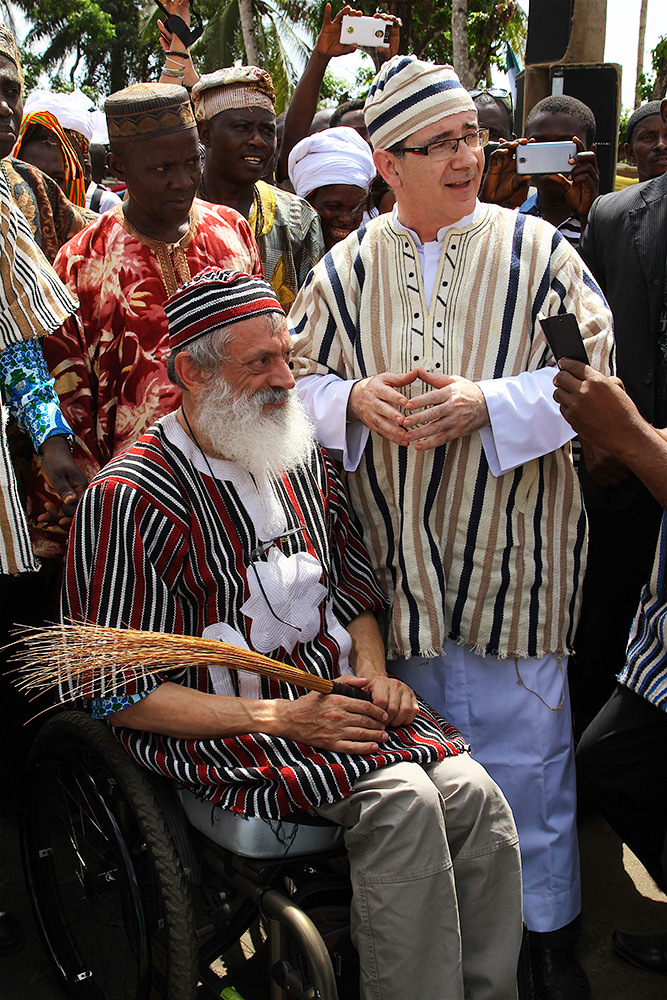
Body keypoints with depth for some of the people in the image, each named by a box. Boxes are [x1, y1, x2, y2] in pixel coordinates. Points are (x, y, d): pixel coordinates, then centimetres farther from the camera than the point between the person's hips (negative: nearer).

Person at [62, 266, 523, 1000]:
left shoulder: (303, 462, 13)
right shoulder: (129, 499, -10)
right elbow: (124, 697, -11)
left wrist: (373, 673, 2)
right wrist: (278, 717, -17)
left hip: (342, 700, 6)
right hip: (222, 730, -6)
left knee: (475, 796, -17)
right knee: (402, 800, -27)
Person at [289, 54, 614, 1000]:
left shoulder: (536, 250, -2)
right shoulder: (348, 268, 5)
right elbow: (298, 376, 9)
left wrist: (483, 404, -19)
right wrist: (358, 398, -13)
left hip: (511, 548, -2)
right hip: (396, 552, 2)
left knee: (524, 741, 5)